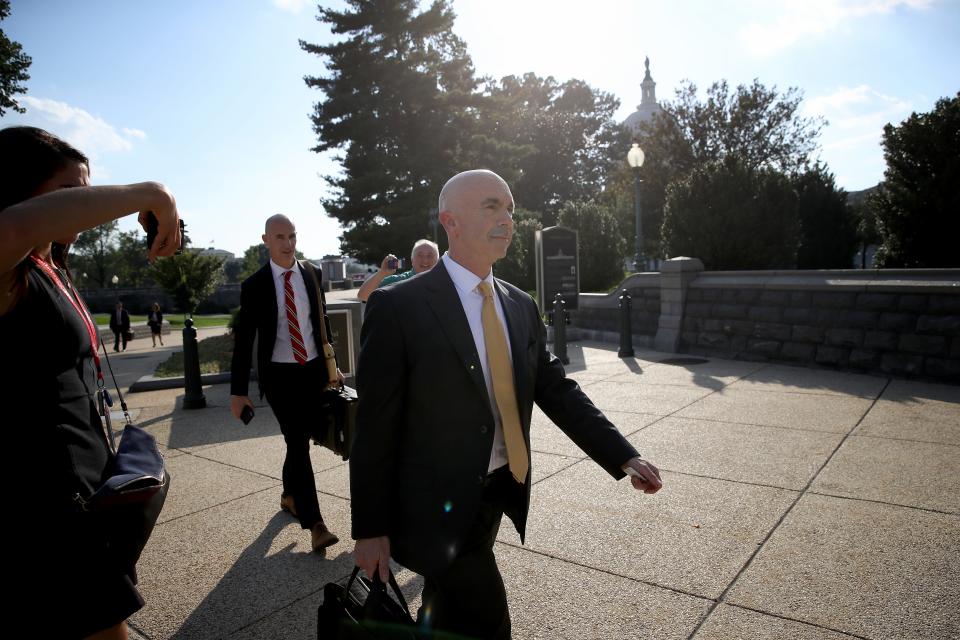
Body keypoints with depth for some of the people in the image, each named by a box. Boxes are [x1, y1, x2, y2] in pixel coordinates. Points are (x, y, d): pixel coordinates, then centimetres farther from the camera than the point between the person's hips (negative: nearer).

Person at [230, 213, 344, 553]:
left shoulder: (311, 276, 3)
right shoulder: (254, 285, -5)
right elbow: (243, 339, -5)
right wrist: (238, 390, -7)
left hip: (313, 370, 3)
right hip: (279, 375, -3)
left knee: (302, 439, 15)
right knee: (298, 444, -5)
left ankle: (289, 495, 39)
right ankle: (314, 523, 1)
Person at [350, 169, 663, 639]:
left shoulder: (521, 307, 3)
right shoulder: (399, 307, -17)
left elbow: (556, 390, 5)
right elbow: (375, 426, -14)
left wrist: (623, 458, -3)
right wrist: (370, 529, -11)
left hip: (499, 492, 6)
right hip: (439, 505, -6)